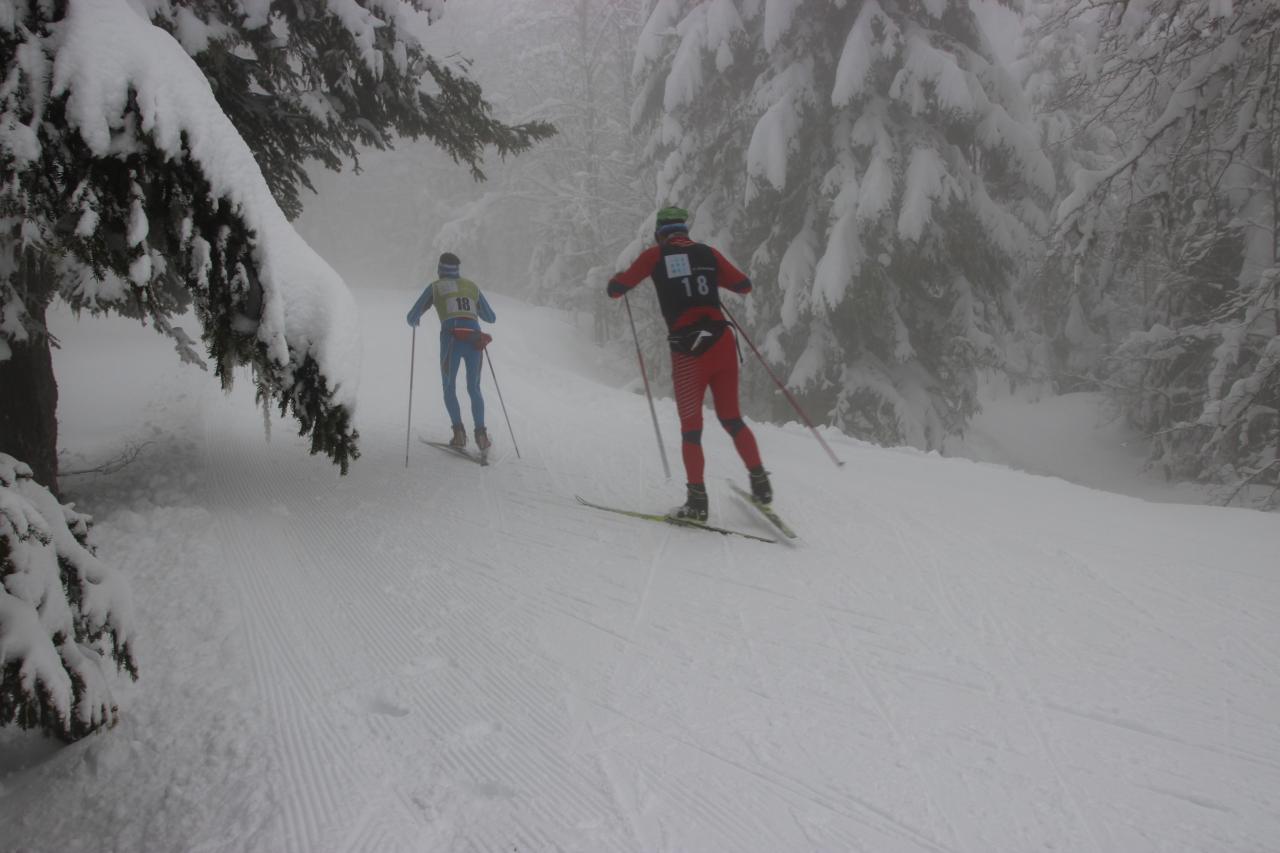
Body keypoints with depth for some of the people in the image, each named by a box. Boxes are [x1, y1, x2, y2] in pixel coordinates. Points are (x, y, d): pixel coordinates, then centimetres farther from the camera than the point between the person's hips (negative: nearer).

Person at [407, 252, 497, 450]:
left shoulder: (434, 287, 16)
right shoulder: (472, 286, 24)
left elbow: (412, 317, 17)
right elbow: (490, 318, 31)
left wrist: (414, 322, 41)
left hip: (451, 339, -2)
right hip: (475, 340, 2)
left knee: (449, 388, 19)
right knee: (474, 389, 18)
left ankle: (459, 432, 4)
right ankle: (480, 433, 1)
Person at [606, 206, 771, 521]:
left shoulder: (655, 255, 4)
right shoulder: (707, 252, 12)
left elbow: (615, 289, 6)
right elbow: (744, 285, 18)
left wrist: (617, 280, 29)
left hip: (688, 352, -3)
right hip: (722, 344, 3)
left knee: (691, 428, 8)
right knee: (732, 418, 18)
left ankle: (697, 501, 6)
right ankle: (760, 482, 15)